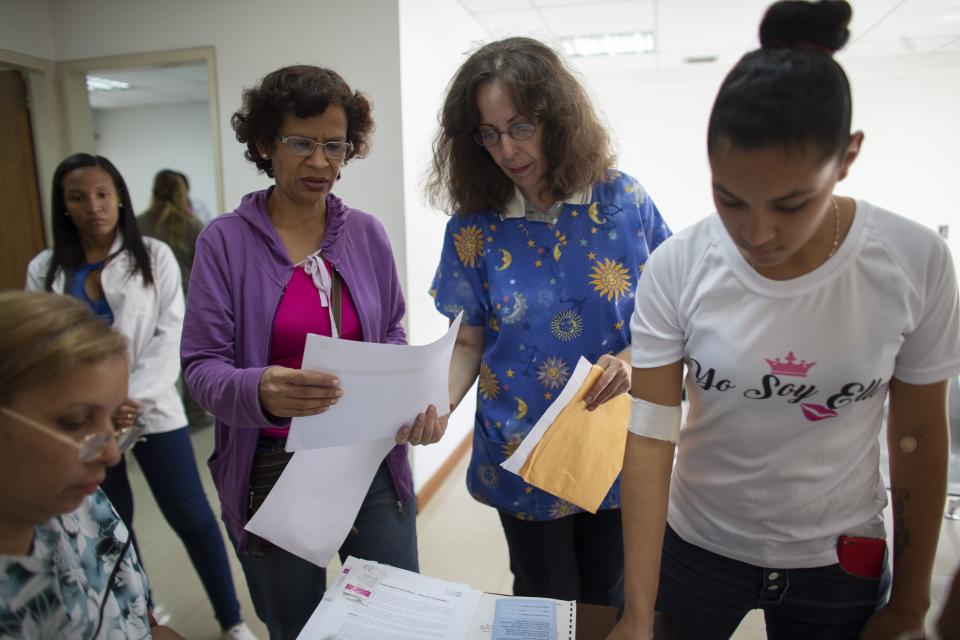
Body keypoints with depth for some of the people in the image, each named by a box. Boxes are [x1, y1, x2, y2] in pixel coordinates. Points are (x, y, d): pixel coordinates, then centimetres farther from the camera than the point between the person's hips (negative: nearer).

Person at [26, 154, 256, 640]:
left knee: (193, 518, 1)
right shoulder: (45, 270, 5)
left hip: (152, 410, -2)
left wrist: (133, 398, -17)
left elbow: (170, 336, -6)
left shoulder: (154, 256, -1)